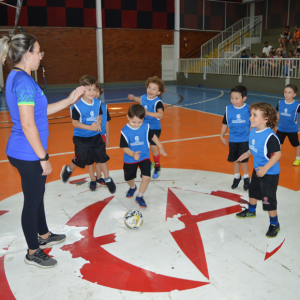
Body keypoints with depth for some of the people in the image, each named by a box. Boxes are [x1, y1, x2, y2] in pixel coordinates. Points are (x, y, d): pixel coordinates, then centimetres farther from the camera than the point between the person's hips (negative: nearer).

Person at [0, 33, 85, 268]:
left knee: (37, 195, 23)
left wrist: (69, 100, 13)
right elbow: (28, 125, -24)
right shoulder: (24, 81, -21)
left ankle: (44, 236, 44)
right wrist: (43, 158, -18)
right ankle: (33, 252, 24)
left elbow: (40, 111, 15)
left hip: (22, 152, 10)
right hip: (28, 155, -10)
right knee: (32, 201, 6)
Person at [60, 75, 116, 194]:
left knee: (102, 157, 6)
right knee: (80, 160, 10)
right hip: (81, 138, -4)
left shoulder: (98, 103, -4)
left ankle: (108, 179, 22)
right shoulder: (77, 106, -21)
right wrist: (90, 127, -25)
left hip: (96, 136, 4)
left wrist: (98, 123, -15)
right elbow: (75, 122, -17)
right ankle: (68, 169, 42)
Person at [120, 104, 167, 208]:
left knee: (146, 177, -12)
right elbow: (124, 147, -18)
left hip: (144, 157, 1)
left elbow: (153, 136, 5)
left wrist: (161, 147, 9)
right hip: (130, 159, 0)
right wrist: (133, 154, -35)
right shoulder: (125, 131, -21)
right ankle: (132, 187, 55)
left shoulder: (146, 127, -13)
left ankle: (139, 196, 12)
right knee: (129, 178, 18)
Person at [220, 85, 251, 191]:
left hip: (244, 139, -3)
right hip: (232, 139, 3)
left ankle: (246, 178, 22)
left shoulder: (248, 109, -10)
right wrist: (222, 136, 8)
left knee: (243, 159, -1)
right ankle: (237, 177, 35)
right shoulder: (228, 109, -6)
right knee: (234, 159, 13)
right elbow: (225, 123, 5)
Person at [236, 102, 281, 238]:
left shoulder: (270, 136, -31)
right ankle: (251, 211, 53)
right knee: (253, 191, 27)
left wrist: (265, 168, -30)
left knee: (268, 199, 2)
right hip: (257, 169, 9)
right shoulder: (253, 131, -5)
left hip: (269, 173, -9)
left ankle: (274, 224, 22)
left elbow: (277, 154, -28)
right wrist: (247, 153, 6)